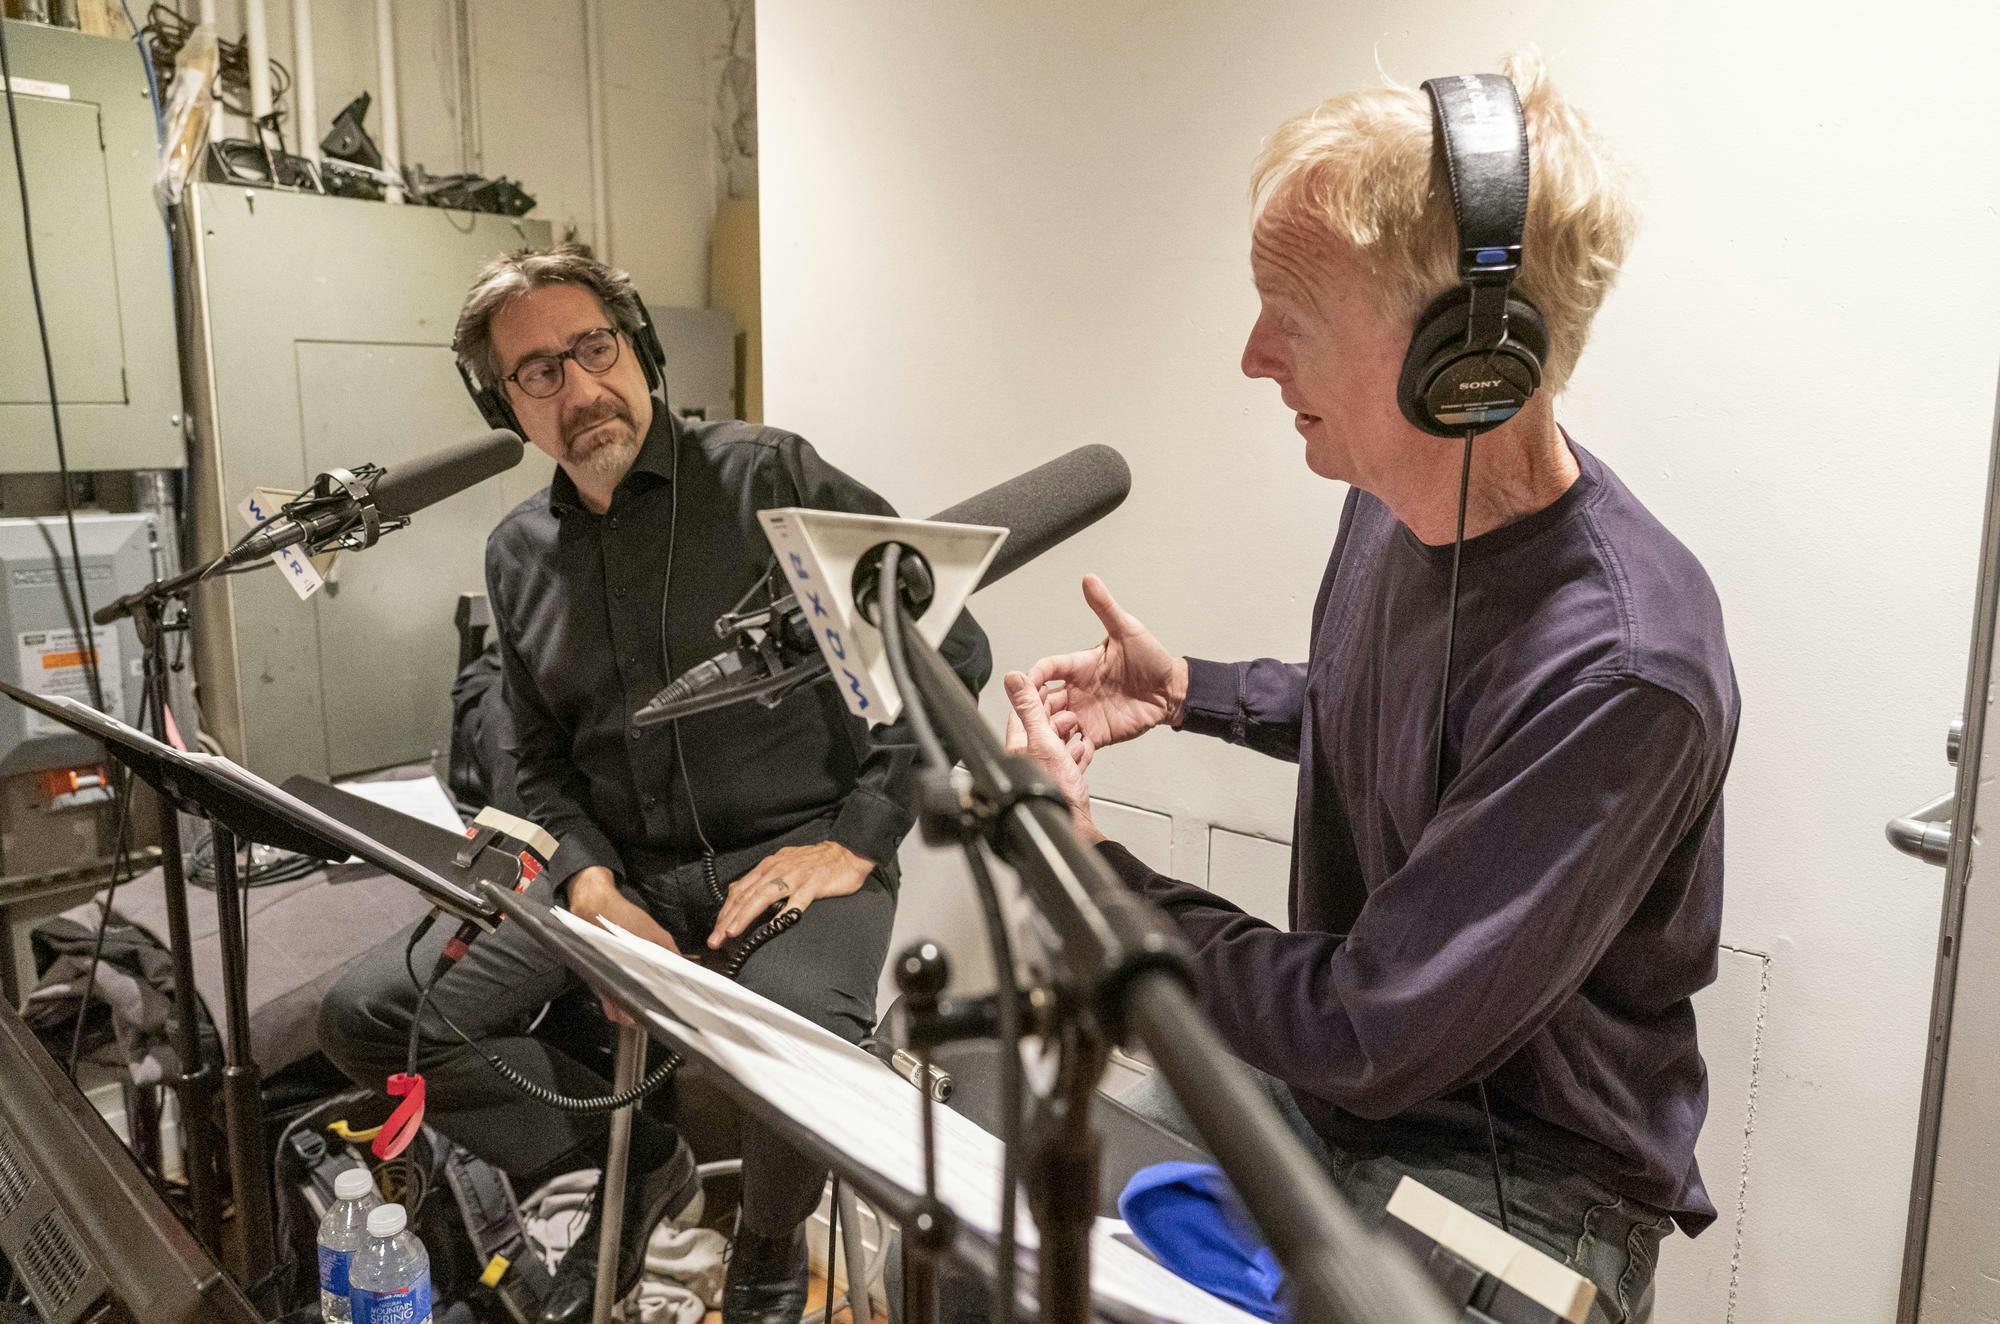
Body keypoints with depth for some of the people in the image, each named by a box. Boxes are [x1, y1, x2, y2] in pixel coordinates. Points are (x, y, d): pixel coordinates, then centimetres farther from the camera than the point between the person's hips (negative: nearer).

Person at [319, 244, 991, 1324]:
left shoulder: (770, 477, -5)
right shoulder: (518, 556, 12)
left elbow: (948, 652, -7)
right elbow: (540, 763, 16)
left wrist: (855, 841, -13)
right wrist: (589, 882, -5)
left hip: (791, 855, -5)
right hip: (620, 871, 5)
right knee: (364, 1019, -7)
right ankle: (637, 1163, 13)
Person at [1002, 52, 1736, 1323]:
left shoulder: (1622, 670, -32)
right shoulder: (1398, 497, -6)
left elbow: (1364, 1038, -26)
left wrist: (1082, 861, -19)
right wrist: (1188, 692, 3)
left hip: (1516, 1183, -7)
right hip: (1326, 1087, 7)